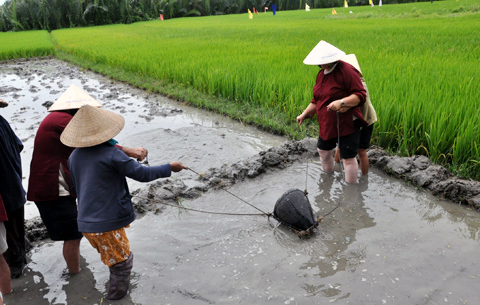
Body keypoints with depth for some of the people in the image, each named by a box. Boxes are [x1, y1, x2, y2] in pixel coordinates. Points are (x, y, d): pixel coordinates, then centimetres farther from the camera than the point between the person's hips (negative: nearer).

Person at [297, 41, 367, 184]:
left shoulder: (346, 71, -16)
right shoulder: (321, 74, 10)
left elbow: (360, 95, -19)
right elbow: (317, 99, 18)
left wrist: (341, 102, -32)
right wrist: (304, 114, 12)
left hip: (346, 124, -8)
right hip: (327, 125, 8)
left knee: (348, 158, 0)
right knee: (323, 151, 20)